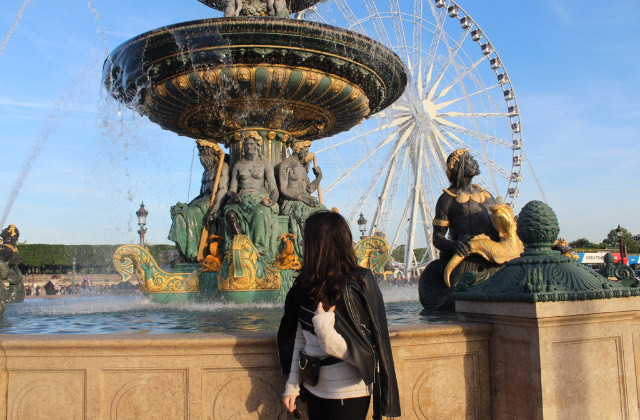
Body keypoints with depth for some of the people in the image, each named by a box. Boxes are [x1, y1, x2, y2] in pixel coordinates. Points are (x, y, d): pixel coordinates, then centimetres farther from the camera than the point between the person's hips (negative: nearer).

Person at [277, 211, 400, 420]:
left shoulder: (354, 287, -19)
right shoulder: (307, 285, 0)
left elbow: (363, 354, -20)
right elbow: (299, 338, 4)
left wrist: (323, 325, -31)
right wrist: (292, 384, 4)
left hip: (347, 394, -5)